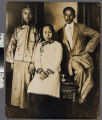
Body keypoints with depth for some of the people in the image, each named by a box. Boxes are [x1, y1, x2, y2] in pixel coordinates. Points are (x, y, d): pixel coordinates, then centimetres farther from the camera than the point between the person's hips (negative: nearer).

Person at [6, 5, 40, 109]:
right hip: (18, 61, 2)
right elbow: (11, 46, 10)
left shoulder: (36, 30, 3)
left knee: (27, 84, 0)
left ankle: (26, 104, 13)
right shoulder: (18, 29, 8)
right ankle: (17, 103, 19)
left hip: (29, 62, -2)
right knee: (17, 83, 5)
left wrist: (34, 63, -10)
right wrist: (11, 61, 5)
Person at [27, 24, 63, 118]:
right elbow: (36, 60, 11)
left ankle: (46, 116, -16)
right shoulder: (39, 45, 22)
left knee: (46, 92, -26)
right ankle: (35, 116, -7)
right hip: (40, 73, 3)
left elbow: (57, 62, 0)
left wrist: (47, 72, -12)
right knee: (33, 91, -20)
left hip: (52, 73, -3)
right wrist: (40, 71, -8)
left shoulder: (58, 45, 10)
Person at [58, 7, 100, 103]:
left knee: (88, 79, -24)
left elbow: (96, 35, 6)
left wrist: (88, 48, 1)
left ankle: (81, 96, 0)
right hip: (69, 59, 1)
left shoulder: (81, 27, 7)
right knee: (80, 71, -32)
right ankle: (80, 92, -11)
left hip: (82, 57, 0)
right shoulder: (60, 32, 15)